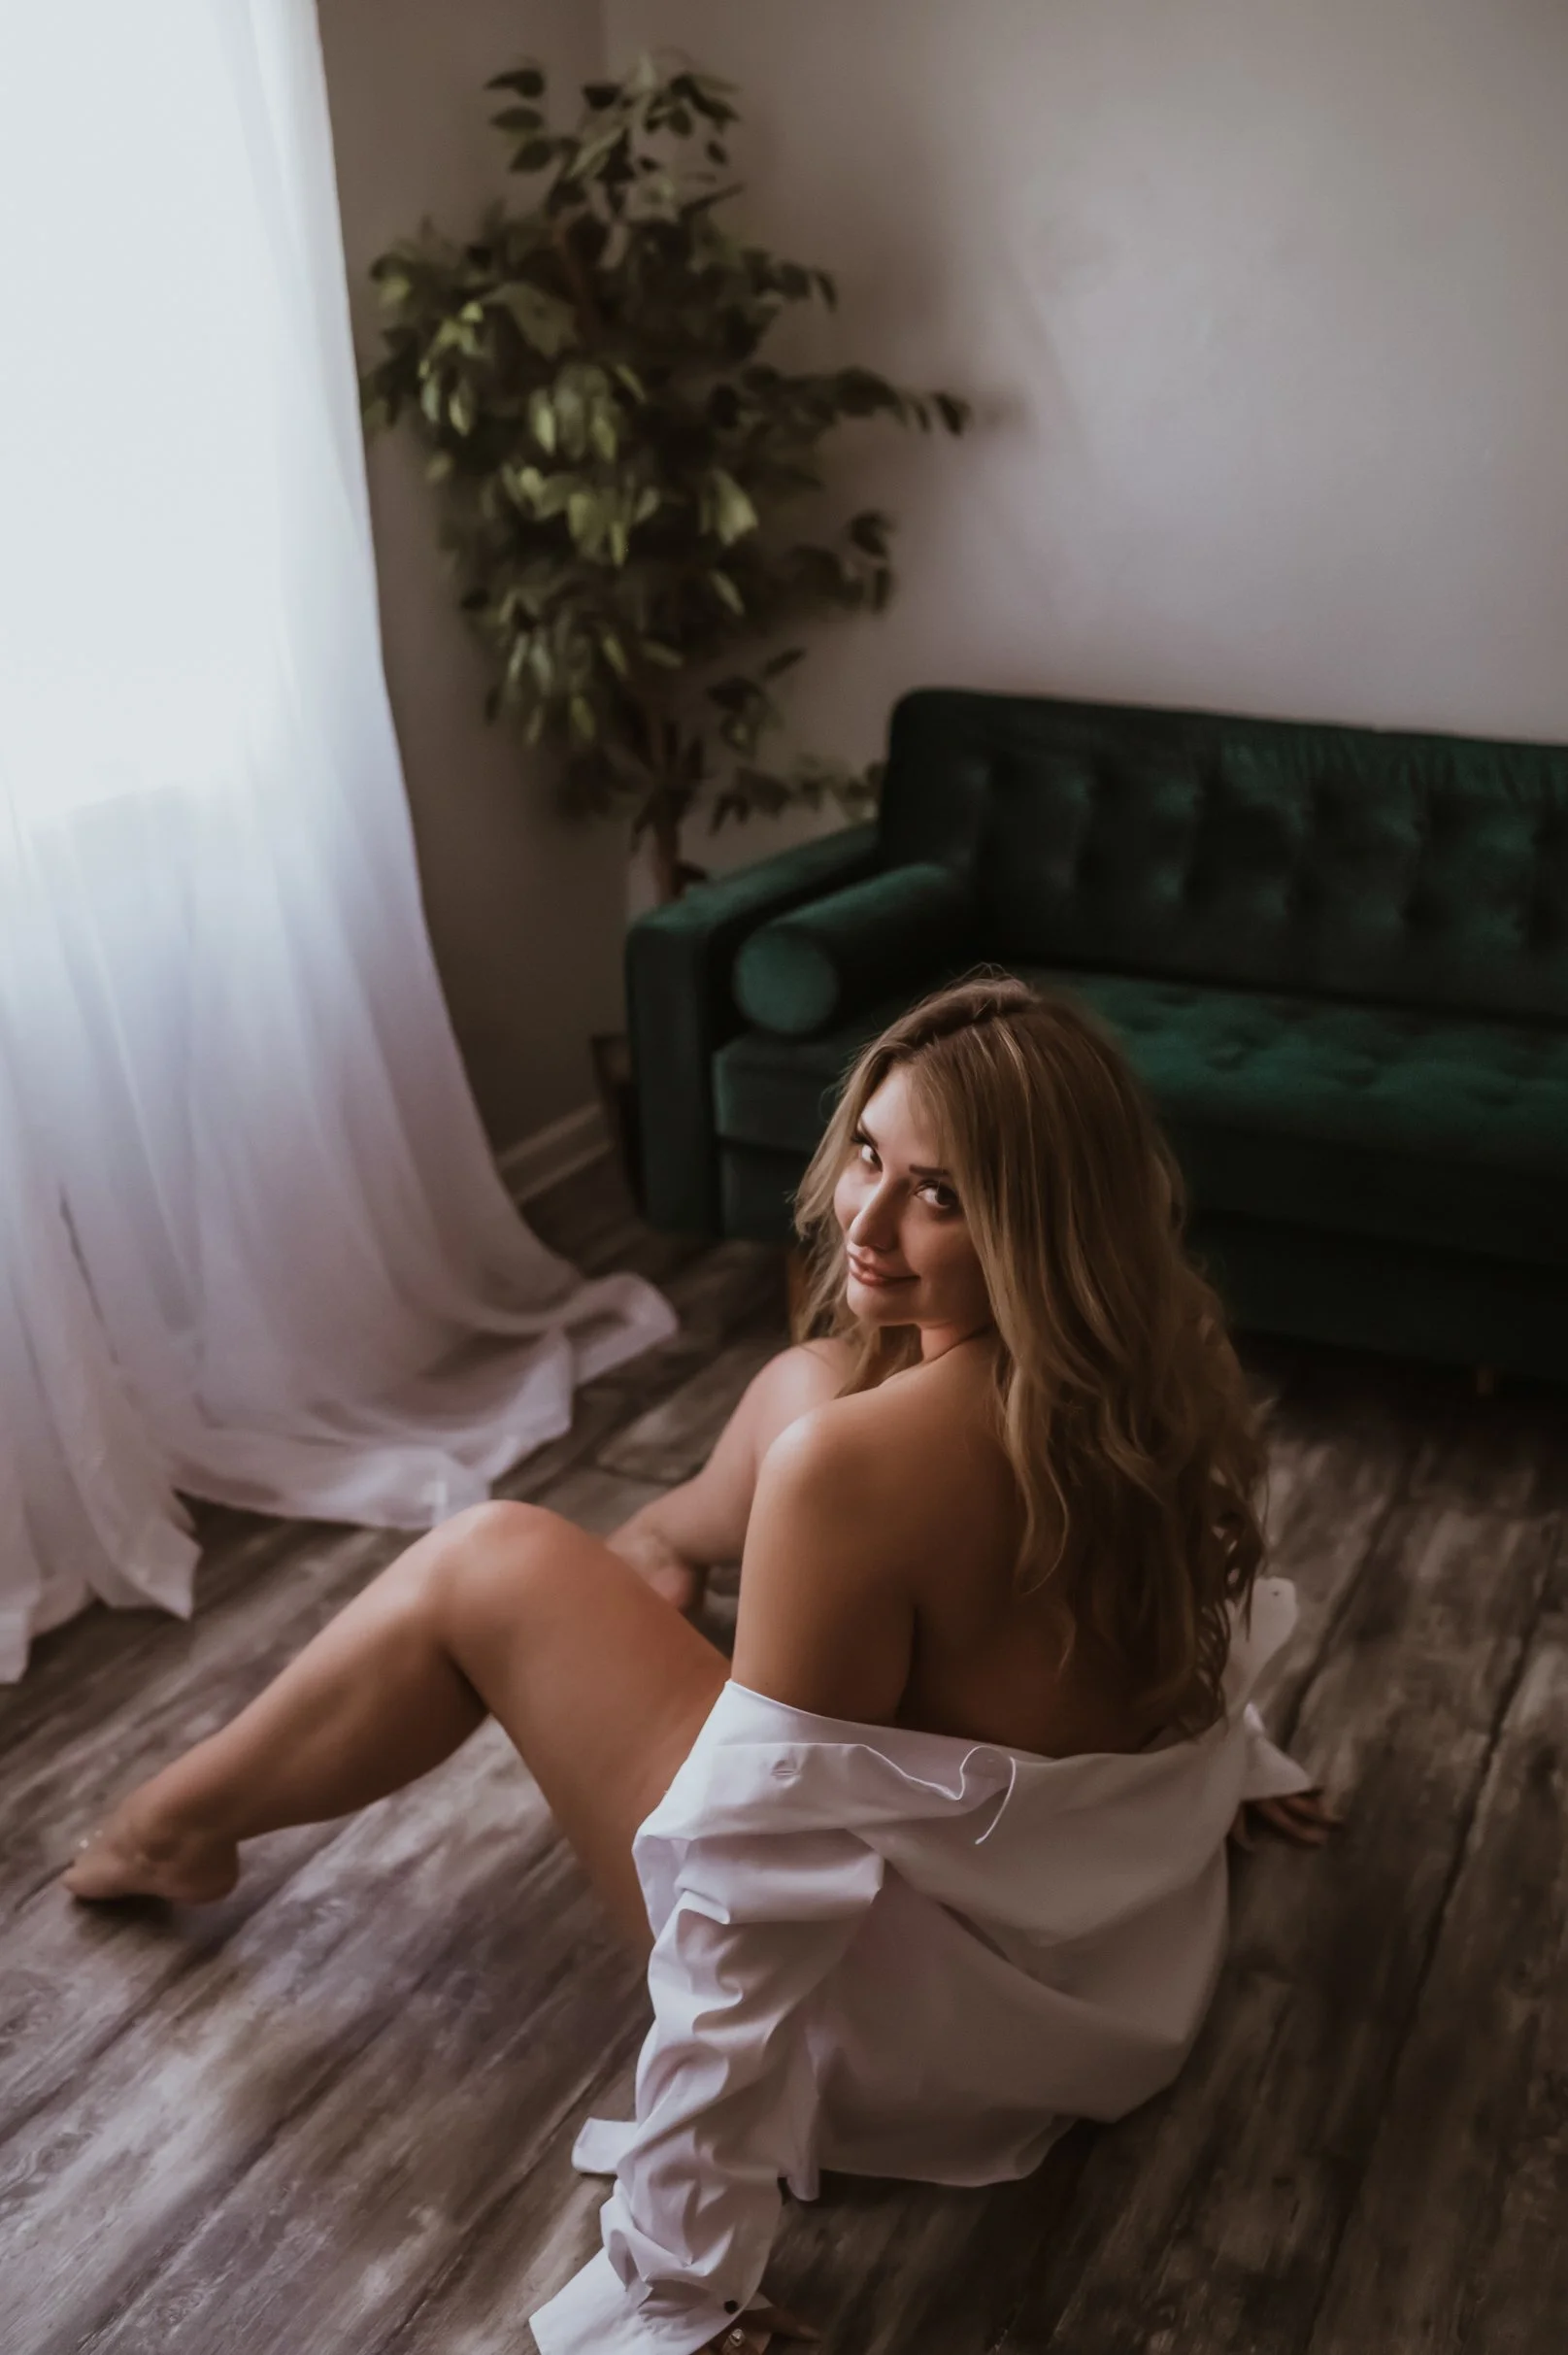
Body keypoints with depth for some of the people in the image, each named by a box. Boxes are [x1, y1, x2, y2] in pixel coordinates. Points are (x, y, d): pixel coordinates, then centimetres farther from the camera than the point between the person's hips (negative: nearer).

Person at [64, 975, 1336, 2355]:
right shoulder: (1163, 1358, -9)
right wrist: (1242, 1763, 32)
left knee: (491, 1571, -1)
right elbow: (1215, 1613, 11)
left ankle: (176, 1824, 27)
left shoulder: (851, 1460, -34)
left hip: (927, 2036, -7)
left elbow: (757, 1904, -30)